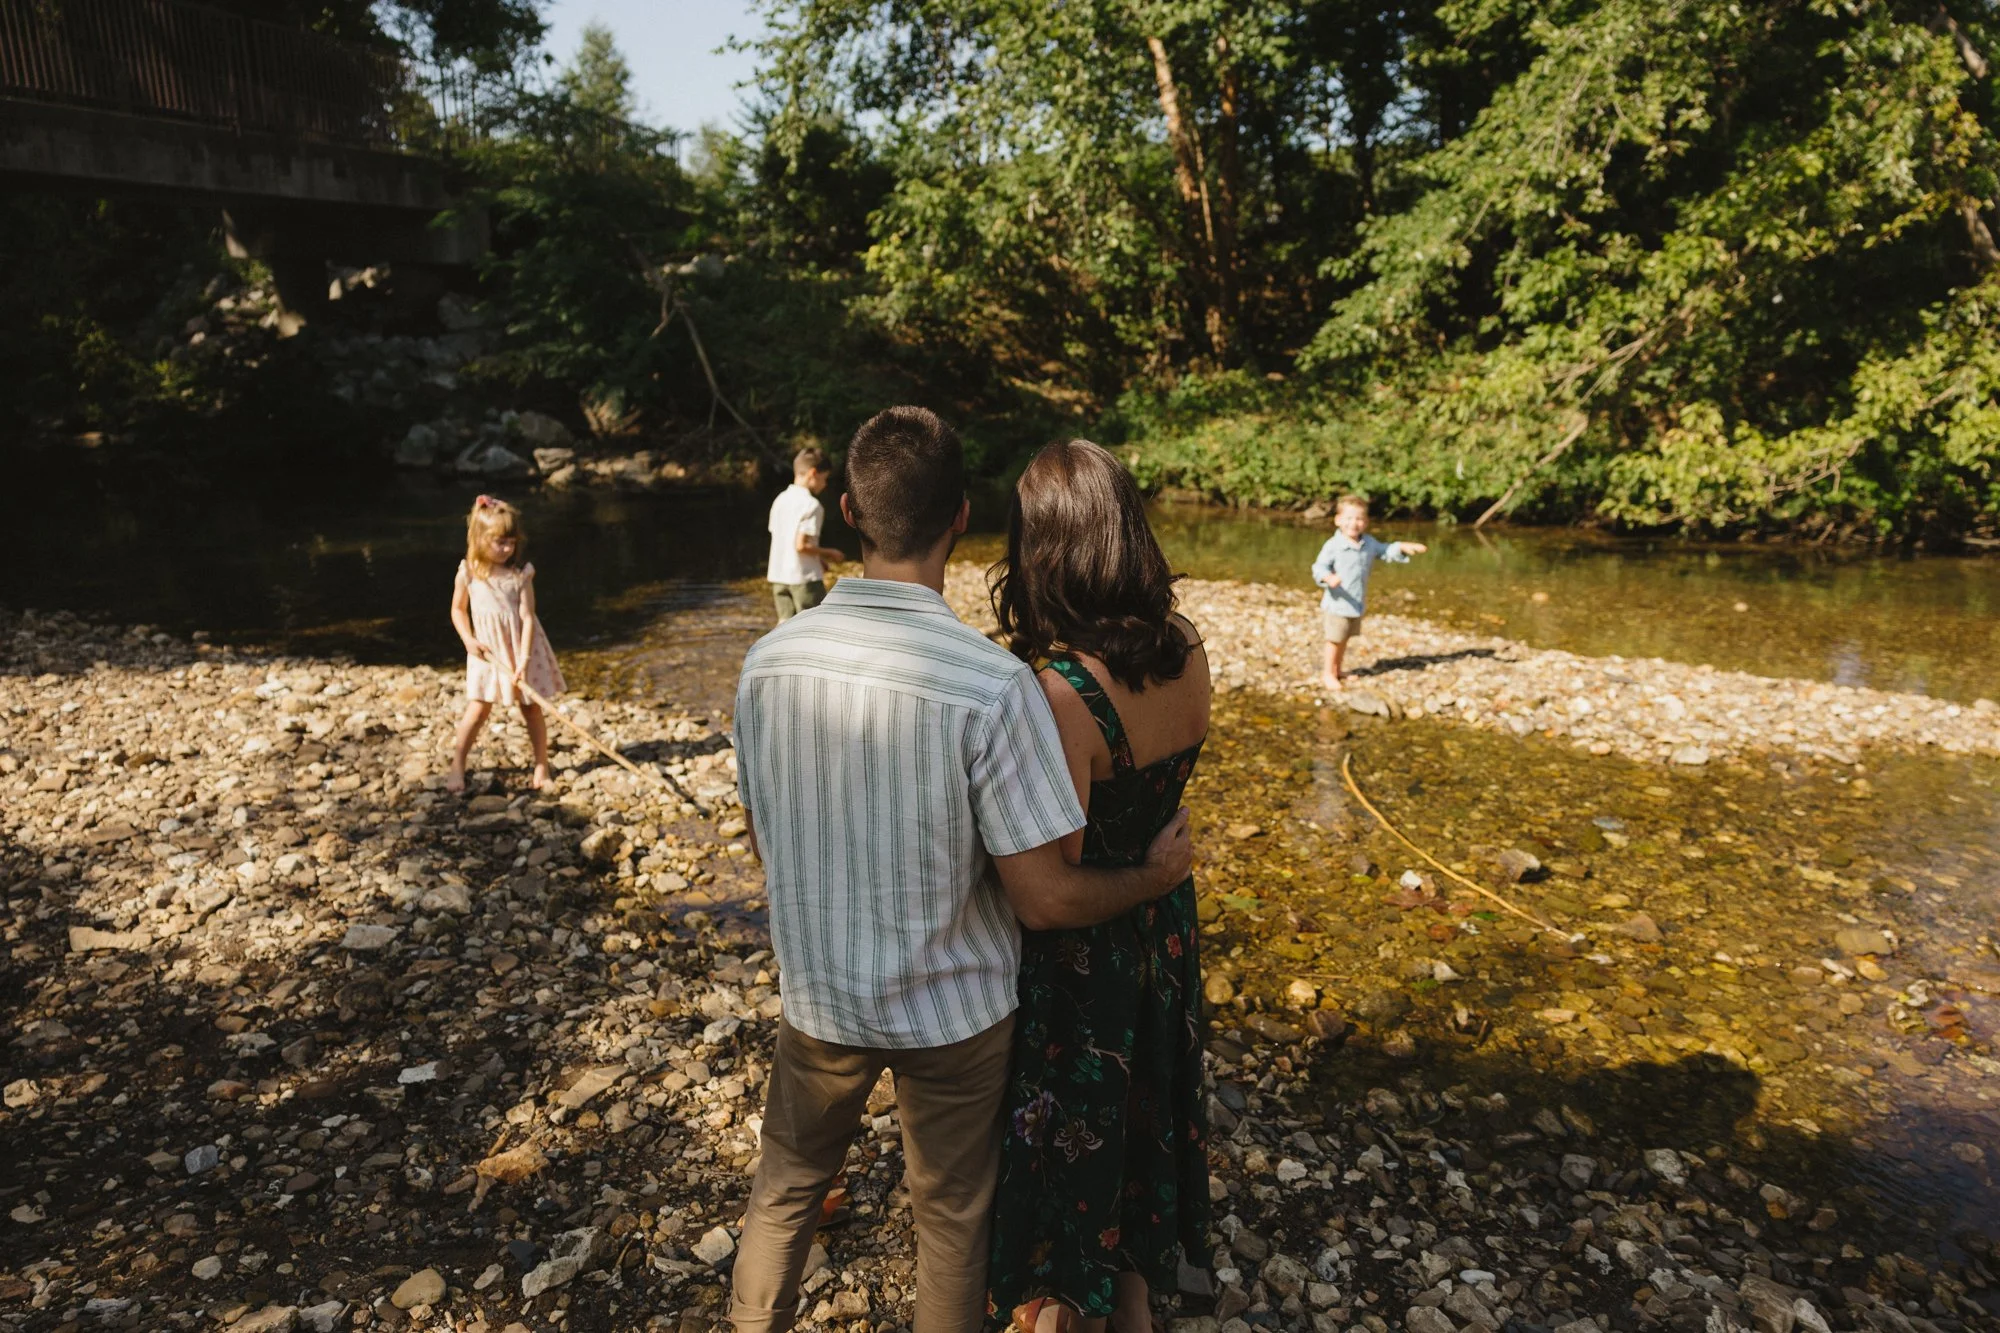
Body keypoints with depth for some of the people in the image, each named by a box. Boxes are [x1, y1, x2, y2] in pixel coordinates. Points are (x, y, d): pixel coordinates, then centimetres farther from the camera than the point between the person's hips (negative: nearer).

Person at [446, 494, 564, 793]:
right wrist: (468, 639, -9)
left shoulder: (521, 572, -12)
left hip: (521, 647, 0)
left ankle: (542, 766, 17)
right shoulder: (468, 573, -8)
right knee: (478, 710, -2)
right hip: (488, 651, 0)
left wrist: (523, 659, -20)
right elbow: (458, 609, 6)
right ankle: (457, 767, 11)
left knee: (531, 708, 7)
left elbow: (527, 617, -14)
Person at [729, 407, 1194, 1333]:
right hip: (951, 1007, -3)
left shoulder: (769, 660, -13)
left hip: (817, 991, 4)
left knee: (786, 1185, 28)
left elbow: (764, 846, 1)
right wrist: (1156, 877, -2)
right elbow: (1045, 899, -21)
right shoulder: (993, 684, -27)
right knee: (951, 1218, 22)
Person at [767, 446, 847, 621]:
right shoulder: (811, 505, -14)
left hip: (778, 575, 7)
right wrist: (828, 553, -6)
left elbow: (783, 541, 13)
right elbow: (801, 545, -21)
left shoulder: (780, 499, 10)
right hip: (804, 577, -7)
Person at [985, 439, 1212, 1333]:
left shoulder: (1056, 692, -31)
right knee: (1140, 1112, 27)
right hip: (1160, 934, 7)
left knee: (1066, 1134, 17)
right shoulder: (1188, 656, -9)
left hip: (1077, 954, -7)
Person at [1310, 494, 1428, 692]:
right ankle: (1328, 674, 16)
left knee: (1345, 639, 17)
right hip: (1336, 603, -6)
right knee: (1335, 640, 2)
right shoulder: (1332, 546, -17)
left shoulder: (1369, 543, 4)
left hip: (1358, 603, 6)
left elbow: (1386, 551, 20)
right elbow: (1319, 567, -21)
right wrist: (1329, 577, -41)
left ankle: (1337, 671, 32)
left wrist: (1404, 547, 5)